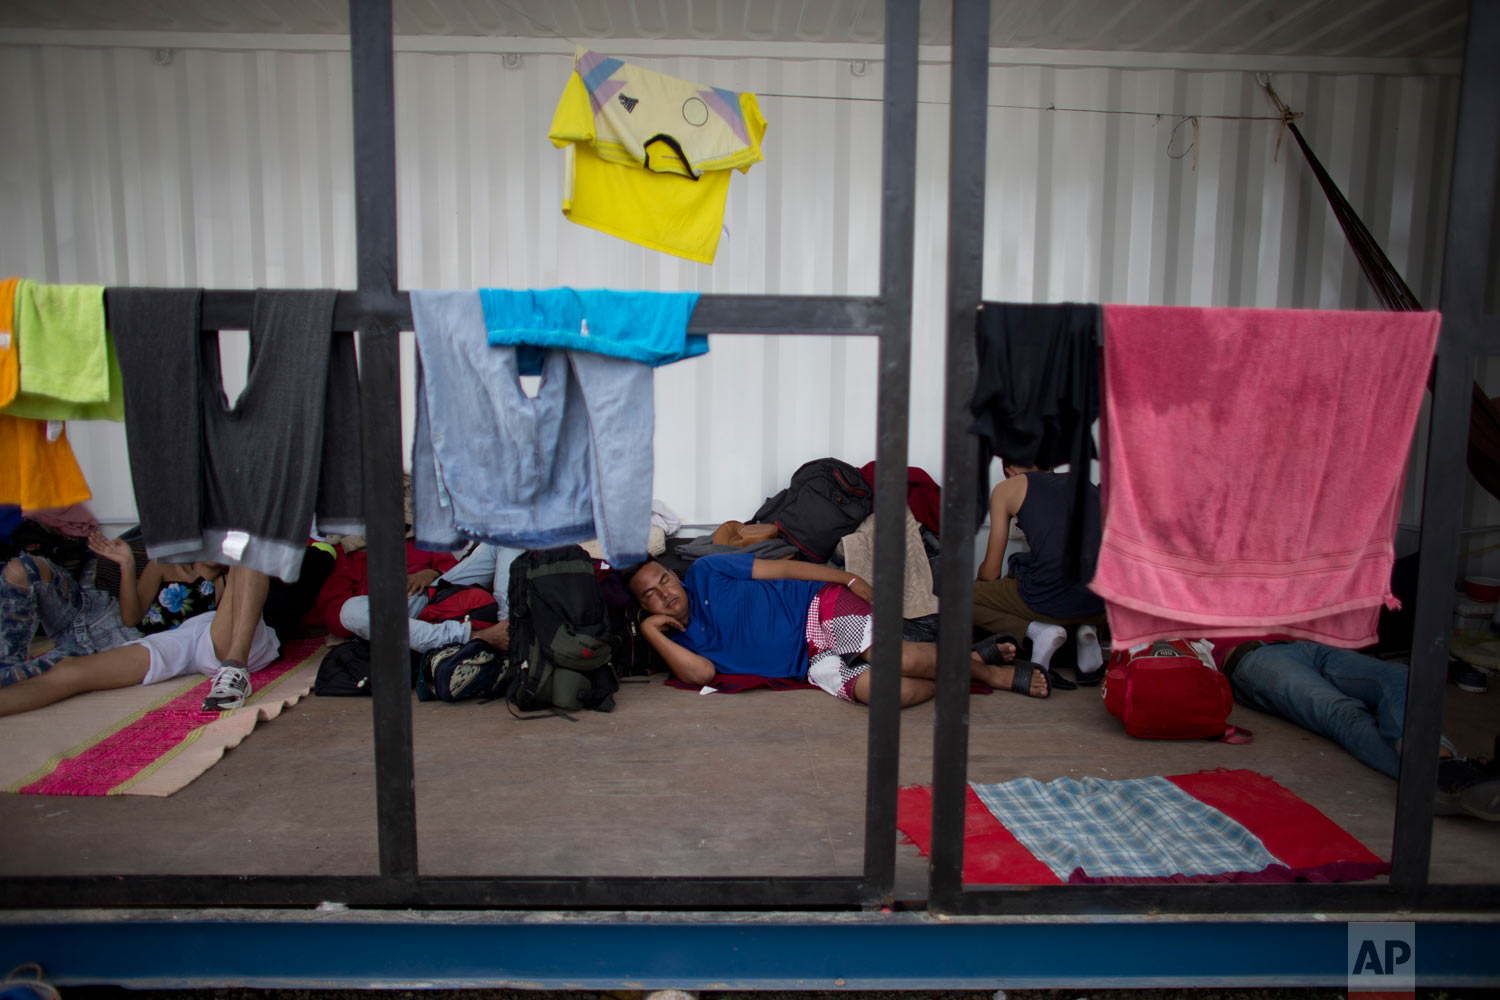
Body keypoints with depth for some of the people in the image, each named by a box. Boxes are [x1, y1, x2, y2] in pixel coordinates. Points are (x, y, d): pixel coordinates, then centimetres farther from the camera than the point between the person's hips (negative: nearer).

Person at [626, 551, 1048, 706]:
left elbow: (779, 568, 0)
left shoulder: (704, 573, 4)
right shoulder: (679, 641, 11)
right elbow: (700, 673, -11)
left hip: (819, 606, -2)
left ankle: (973, 659, -4)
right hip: (814, 662, 3)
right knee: (869, 688, -26)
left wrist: (851, 579, -7)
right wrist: (650, 630, -10)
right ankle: (996, 676, -12)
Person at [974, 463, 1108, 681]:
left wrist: (976, 584, 37)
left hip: (1049, 599, -4)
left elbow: (991, 571, 14)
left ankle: (1037, 630, -3)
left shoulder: (1008, 487, 12)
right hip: (1102, 605, 5)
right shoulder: (1087, 484, 23)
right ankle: (1088, 628, 9)